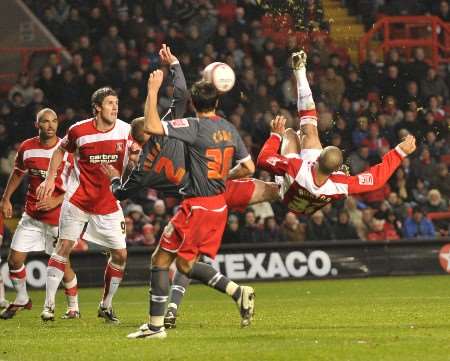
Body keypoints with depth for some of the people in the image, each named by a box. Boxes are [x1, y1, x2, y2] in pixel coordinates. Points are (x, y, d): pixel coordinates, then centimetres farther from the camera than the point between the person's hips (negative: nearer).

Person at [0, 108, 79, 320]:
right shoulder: (27, 148, 0)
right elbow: (17, 174, 17)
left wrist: (57, 201, -18)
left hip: (58, 215, -4)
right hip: (32, 214, 4)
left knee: (62, 263, -1)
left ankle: (73, 306, 15)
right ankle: (21, 300, 23)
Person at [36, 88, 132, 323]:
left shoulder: (125, 131, -5)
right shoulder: (79, 131, -8)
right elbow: (61, 150, 11)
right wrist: (50, 179, 4)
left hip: (109, 202, 2)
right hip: (78, 199, -2)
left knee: (120, 254, -3)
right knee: (64, 246, -8)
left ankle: (106, 305, 16)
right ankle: (49, 304, -2)